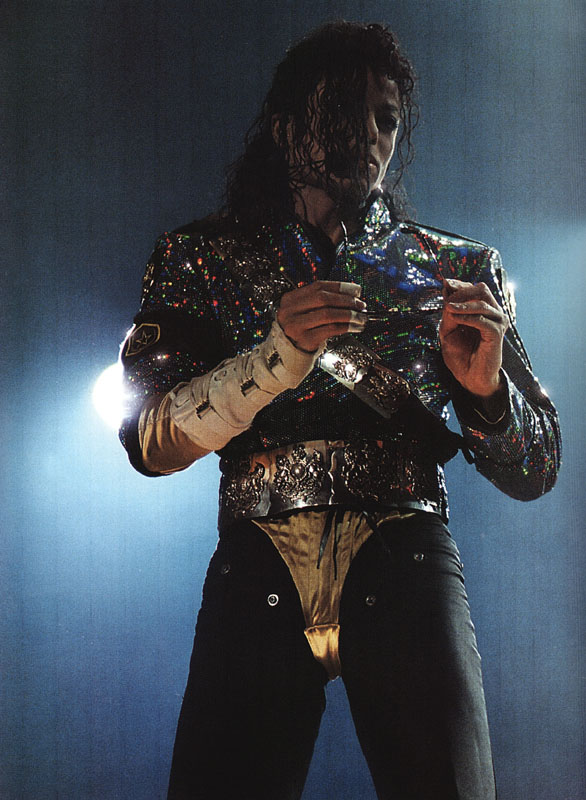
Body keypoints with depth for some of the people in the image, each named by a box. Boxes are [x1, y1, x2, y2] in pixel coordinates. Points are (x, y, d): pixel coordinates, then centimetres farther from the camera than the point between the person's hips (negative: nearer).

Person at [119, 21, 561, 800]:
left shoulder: (460, 268, 12)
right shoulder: (202, 258, 10)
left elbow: (534, 471, 10)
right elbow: (150, 441, -2)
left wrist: (484, 388, -12)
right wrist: (280, 352, -17)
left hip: (406, 567, 1)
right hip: (256, 576, 0)